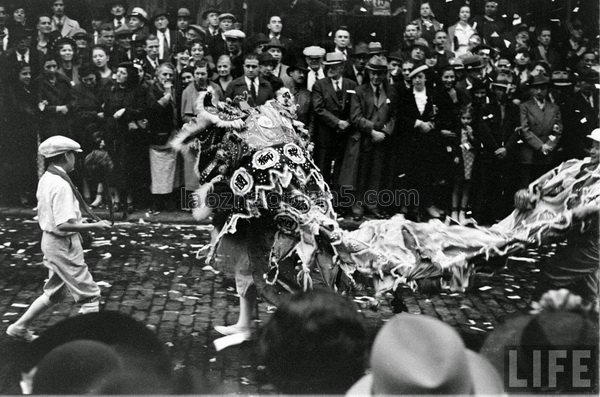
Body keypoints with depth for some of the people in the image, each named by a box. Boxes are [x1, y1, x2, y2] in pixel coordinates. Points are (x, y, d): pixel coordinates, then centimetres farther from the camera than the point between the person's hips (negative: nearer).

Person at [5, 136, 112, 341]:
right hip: (64, 245, -10)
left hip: (50, 240, 10)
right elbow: (63, 225, -27)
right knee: (89, 295, 0)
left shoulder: (45, 179, 7)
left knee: (54, 293, 23)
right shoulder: (61, 185, -23)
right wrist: (95, 226, -21)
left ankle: (20, 327, 30)